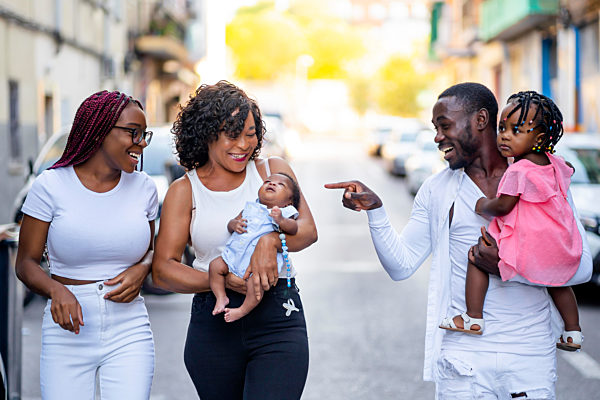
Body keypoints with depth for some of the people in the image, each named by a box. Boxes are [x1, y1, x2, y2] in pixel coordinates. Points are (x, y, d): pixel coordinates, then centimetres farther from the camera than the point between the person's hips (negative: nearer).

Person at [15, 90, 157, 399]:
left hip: (128, 333, 2)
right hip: (68, 333, -2)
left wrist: (142, 269, -4)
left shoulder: (143, 188, 6)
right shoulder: (51, 186, -4)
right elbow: (26, 262, -1)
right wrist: (56, 290, -21)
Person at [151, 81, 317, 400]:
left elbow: (307, 229, -2)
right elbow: (162, 269, -1)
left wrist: (270, 241, -25)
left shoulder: (273, 171, 9)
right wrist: (221, 281, -17)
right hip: (213, 326, 1)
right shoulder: (184, 191, 6)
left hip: (278, 319, -1)